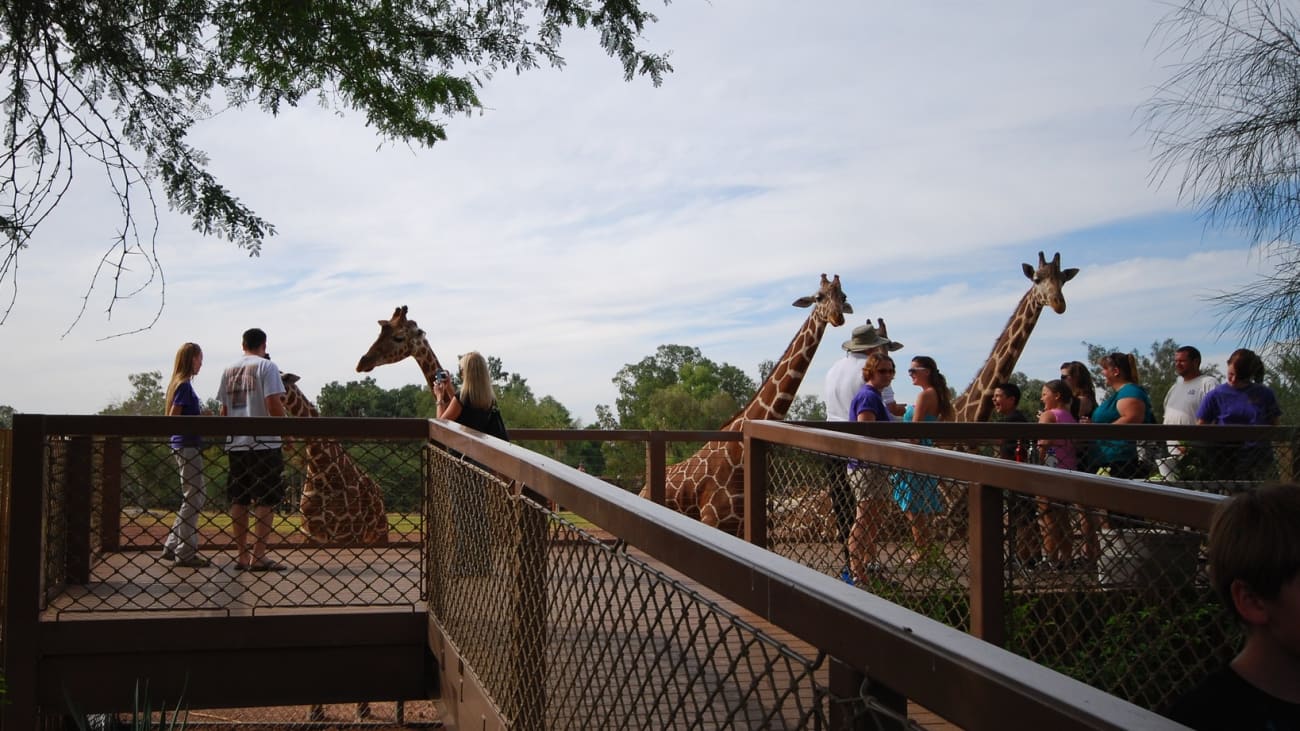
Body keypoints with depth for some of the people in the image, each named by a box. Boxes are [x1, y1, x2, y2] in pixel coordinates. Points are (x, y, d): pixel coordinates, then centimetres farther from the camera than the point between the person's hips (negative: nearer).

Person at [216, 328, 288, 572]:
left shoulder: (228, 371, 12)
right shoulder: (266, 366, -5)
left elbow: (224, 410, 14)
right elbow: (274, 404, -14)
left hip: (235, 444, 6)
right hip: (264, 443, -6)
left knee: (239, 501, 10)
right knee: (265, 500, -2)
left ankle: (242, 555, 13)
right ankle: (258, 556, -6)